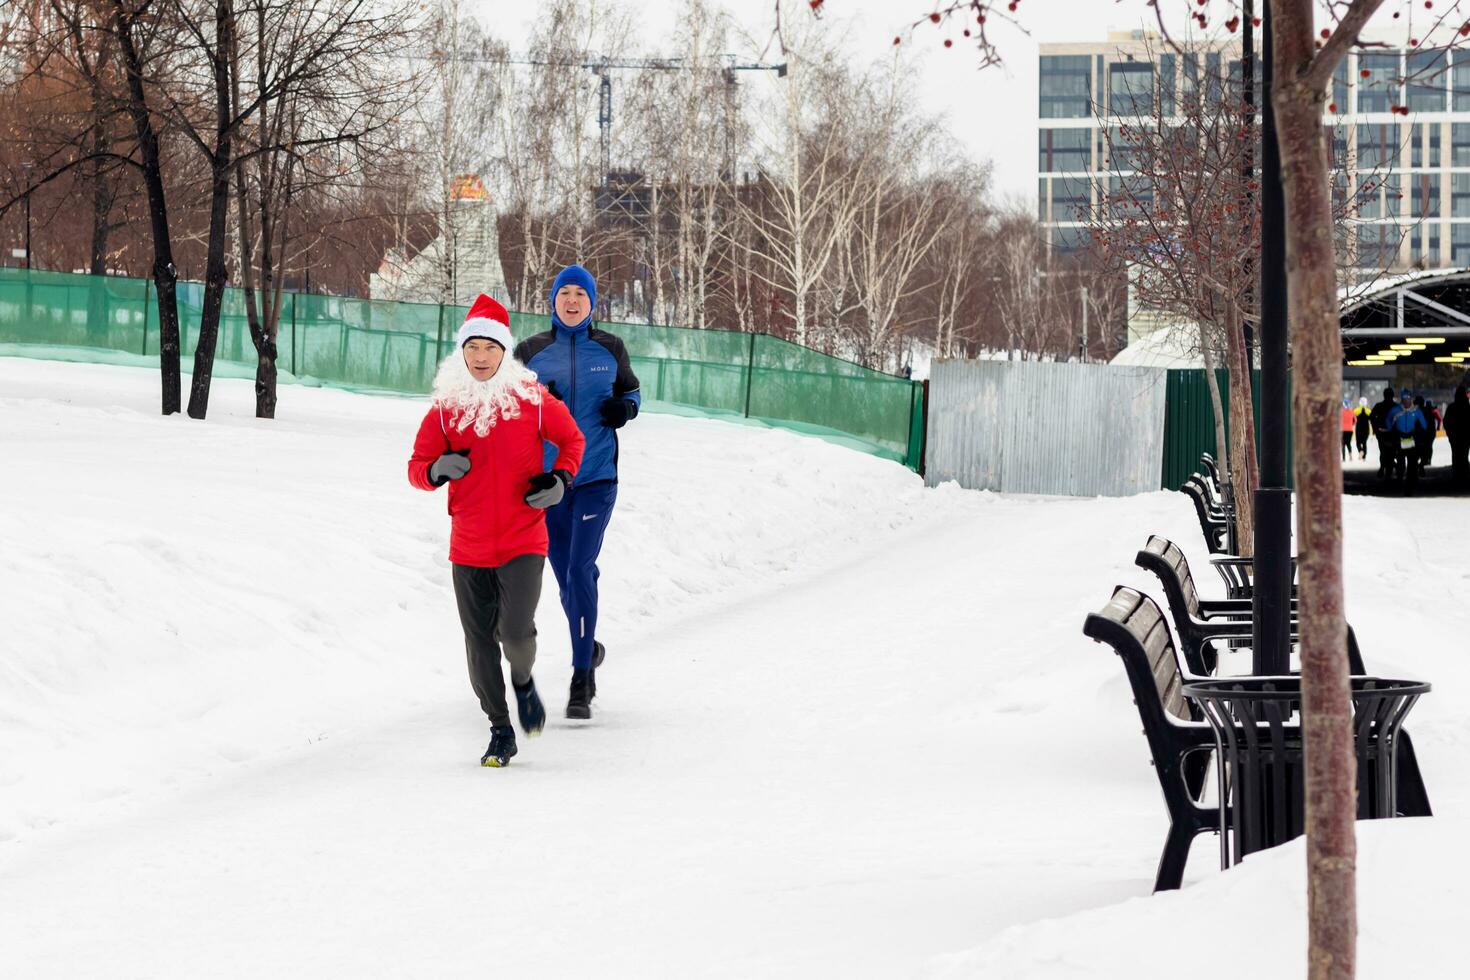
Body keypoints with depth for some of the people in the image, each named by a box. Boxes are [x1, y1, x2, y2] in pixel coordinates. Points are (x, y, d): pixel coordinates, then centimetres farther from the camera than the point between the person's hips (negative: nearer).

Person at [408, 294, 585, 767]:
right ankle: (500, 731, 21)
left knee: (516, 630, -17)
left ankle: (524, 679, 18)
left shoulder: (531, 399, -3)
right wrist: (436, 469, -16)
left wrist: (561, 478, -6)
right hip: (468, 546, 2)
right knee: (479, 643, 5)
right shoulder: (445, 406, 0)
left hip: (523, 541, -2)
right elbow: (417, 466, 6)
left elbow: (571, 438, 12)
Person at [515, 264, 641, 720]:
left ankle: (581, 683, -13)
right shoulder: (530, 351, 4)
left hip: (596, 477, -2)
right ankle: (588, 648, 37)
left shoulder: (610, 349, 4)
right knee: (566, 577, 9)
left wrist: (626, 407, -5)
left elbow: (631, 390, 18)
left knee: (580, 569, -15)